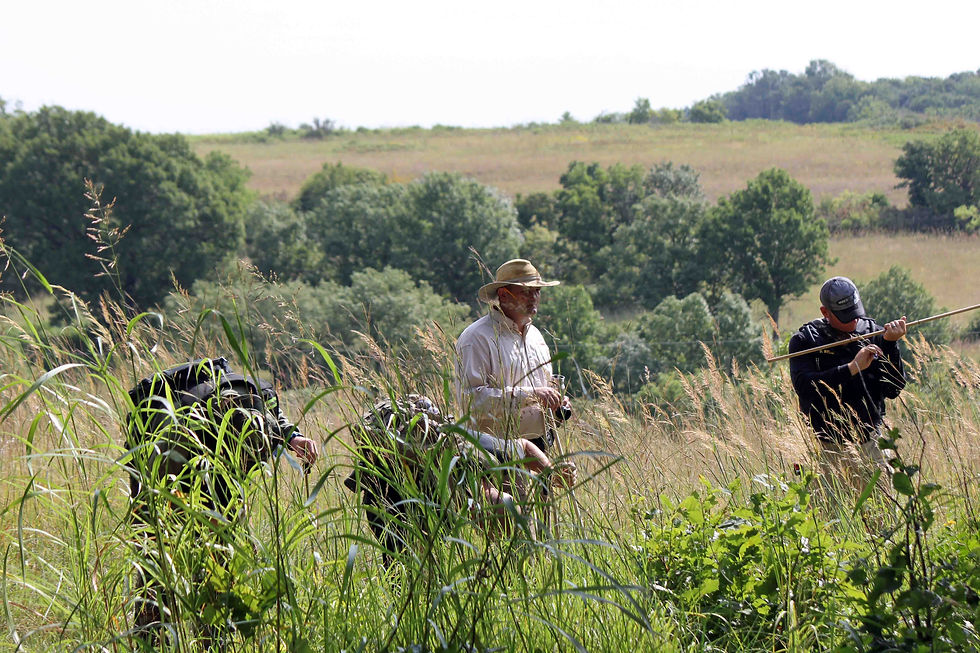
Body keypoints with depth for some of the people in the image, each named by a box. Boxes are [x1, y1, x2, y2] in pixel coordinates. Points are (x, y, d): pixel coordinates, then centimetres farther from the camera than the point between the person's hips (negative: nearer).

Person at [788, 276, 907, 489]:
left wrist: (890, 345, -12)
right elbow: (803, 386, -19)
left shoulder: (873, 333, 5)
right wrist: (852, 368, -23)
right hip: (826, 448, -2)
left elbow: (893, 390, 0)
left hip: (870, 445, 2)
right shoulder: (805, 340, -2)